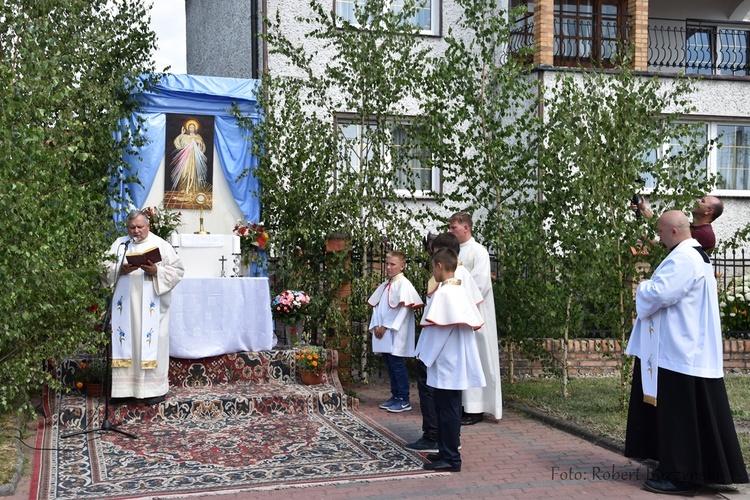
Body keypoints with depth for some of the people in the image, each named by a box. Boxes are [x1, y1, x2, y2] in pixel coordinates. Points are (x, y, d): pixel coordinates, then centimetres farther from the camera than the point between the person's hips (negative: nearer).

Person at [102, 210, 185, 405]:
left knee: (151, 342, -3)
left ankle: (155, 388, 3)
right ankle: (125, 386, 11)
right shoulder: (119, 244, 12)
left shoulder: (160, 245, 4)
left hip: (151, 306, -3)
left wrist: (157, 271, -16)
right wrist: (120, 270, -12)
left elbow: (178, 270, -1)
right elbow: (106, 268, 7)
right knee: (125, 342, 3)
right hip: (125, 305, 3)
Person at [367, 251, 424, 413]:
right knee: (389, 363, 11)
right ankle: (395, 396, 19)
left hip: (396, 332, -8)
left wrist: (386, 326, -15)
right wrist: (376, 325, 0)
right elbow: (376, 307, 15)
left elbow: (402, 309, -16)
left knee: (396, 363, -7)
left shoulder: (403, 283, -9)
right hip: (383, 333, 8)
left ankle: (404, 400, -2)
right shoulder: (384, 285, 15)